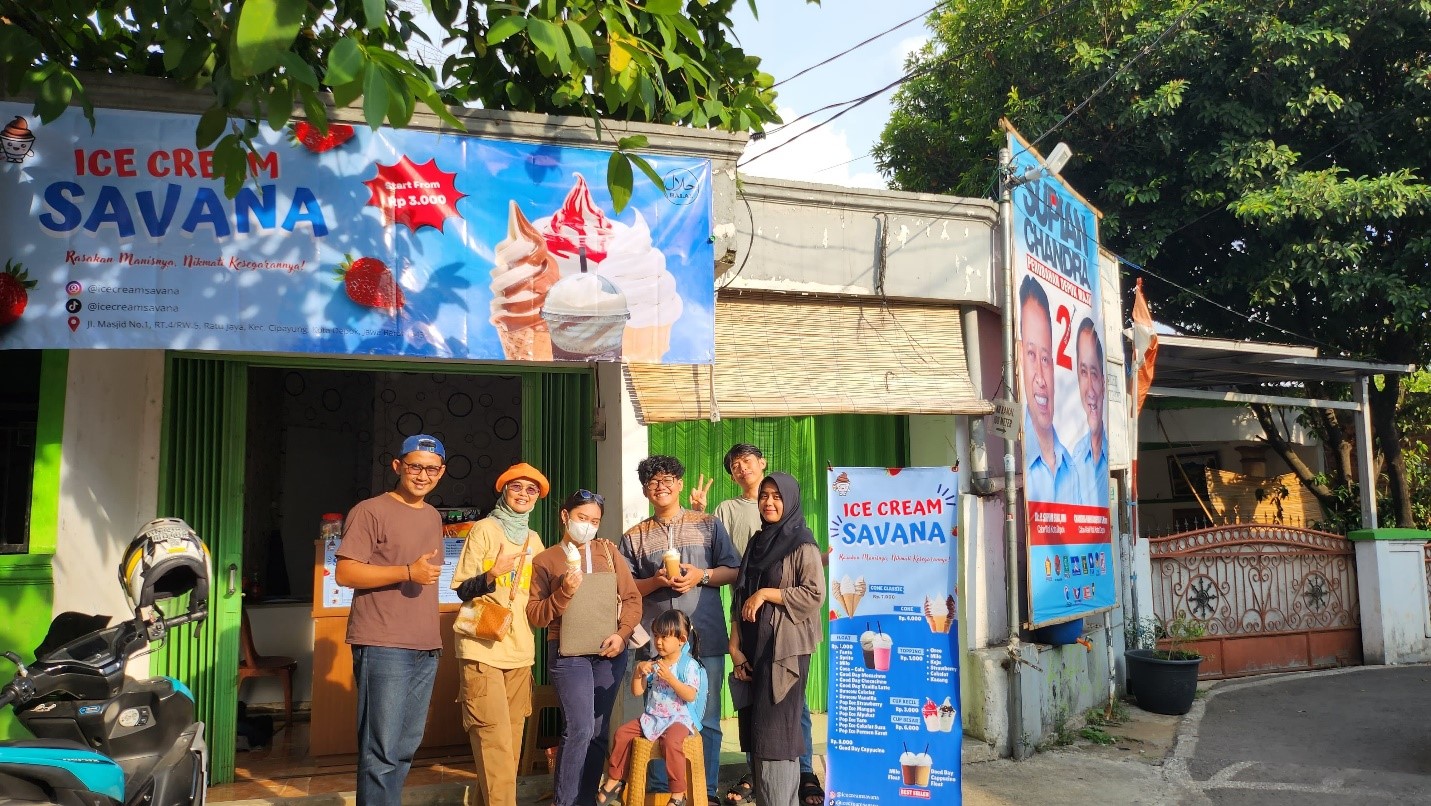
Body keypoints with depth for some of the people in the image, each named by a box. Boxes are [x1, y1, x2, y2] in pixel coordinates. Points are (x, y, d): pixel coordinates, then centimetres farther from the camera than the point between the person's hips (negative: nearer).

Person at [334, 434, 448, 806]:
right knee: (382, 751, -6)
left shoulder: (433, 516, 16)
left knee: (406, 746, 12)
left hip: (426, 648, 7)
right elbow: (344, 573, -12)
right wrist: (408, 572, -20)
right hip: (383, 647, -7)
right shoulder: (370, 511, -6)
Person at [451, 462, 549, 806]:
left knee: (511, 740, 7)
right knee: (495, 739, -12)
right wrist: (491, 575, -23)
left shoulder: (534, 540, 16)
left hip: (520, 651, 6)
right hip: (482, 649, -6)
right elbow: (461, 588, -5)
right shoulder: (484, 529, -2)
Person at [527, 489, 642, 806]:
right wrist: (564, 592, -15)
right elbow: (533, 614, -1)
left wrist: (622, 634, -8)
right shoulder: (544, 560, 4)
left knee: (599, 731, 9)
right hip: (568, 654, -3)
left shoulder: (607, 550, 10)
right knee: (580, 728, -14)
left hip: (609, 653, 3)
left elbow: (632, 598, 7)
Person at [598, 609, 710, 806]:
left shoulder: (689, 665, -9)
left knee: (671, 741, -35)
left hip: (679, 718, -7)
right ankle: (614, 781, 12)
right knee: (622, 733, -5)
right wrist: (638, 671, -11)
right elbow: (637, 691, 6)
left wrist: (669, 677, -27)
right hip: (653, 716, 7)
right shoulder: (653, 664, 7)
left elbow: (690, 695, -19)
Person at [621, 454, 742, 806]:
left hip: (706, 638, -1)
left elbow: (733, 571, 5)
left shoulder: (708, 525, 7)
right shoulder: (634, 537, 10)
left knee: (706, 719, 4)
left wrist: (701, 575, -11)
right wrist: (656, 581, -10)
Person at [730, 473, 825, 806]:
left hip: (785, 649, -6)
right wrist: (735, 647, 2)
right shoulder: (756, 543, 15)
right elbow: (739, 598, 12)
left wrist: (765, 594, -12)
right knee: (755, 730, 6)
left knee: (774, 732, -7)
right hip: (754, 648, 6)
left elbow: (815, 594, -12)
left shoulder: (802, 545, -3)